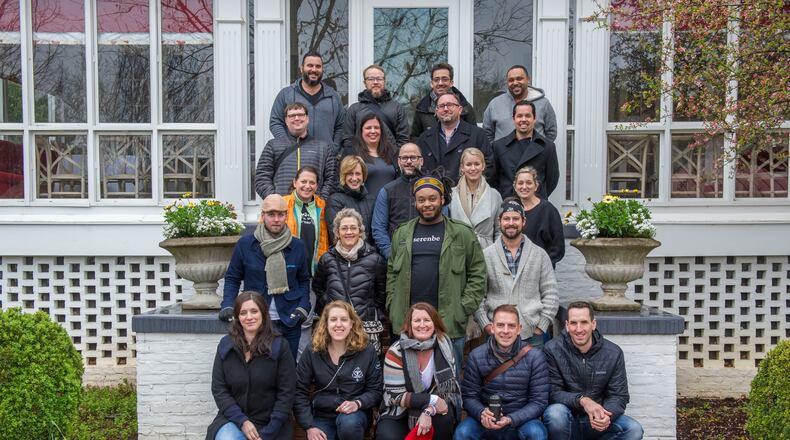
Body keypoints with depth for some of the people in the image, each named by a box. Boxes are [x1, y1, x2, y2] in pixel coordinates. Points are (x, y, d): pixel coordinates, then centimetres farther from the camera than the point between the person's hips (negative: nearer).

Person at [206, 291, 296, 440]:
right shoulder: (225, 345, 3)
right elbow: (218, 389, 2)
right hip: (234, 419, 1)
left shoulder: (279, 346, -4)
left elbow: (286, 393, -5)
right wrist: (242, 421, -10)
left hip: (270, 423, -1)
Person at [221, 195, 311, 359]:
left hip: (289, 321, 2)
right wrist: (227, 305, -8)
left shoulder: (297, 246, 4)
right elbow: (233, 278, 6)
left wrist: (303, 307, -2)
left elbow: (304, 280, 12)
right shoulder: (245, 244, -1)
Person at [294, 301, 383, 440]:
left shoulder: (367, 352, -5)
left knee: (349, 423, -34)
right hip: (322, 416, 1)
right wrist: (309, 426, -11)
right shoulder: (312, 352, -3)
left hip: (355, 414, 0)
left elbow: (375, 391, -1)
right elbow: (299, 392, -2)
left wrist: (357, 403, -21)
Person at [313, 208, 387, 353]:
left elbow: (382, 293, 14)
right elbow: (317, 288, 23)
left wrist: (376, 315, 10)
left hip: (368, 327, -1)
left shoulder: (374, 259, 5)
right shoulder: (327, 259, 9)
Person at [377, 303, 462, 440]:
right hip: (399, 413, -2)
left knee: (445, 417, -30)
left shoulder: (444, 346, -8)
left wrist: (429, 411, -25)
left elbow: (448, 387, -8)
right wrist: (431, 400, -24)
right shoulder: (396, 352, -15)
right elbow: (395, 395, -15)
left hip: (433, 409, 2)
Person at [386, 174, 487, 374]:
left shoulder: (462, 233, 2)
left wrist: (464, 308, -7)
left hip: (450, 322, -2)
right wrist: (393, 307, 4)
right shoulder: (401, 234, 11)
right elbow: (392, 273, 14)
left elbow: (478, 273, 1)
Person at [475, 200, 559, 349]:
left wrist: (542, 325, -1)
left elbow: (551, 293, 7)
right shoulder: (486, 256, 5)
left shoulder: (540, 255, 8)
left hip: (532, 334, 1)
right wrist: (485, 323, -5)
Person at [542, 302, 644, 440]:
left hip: (597, 422, 3)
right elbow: (552, 392, -13)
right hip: (567, 423, -3)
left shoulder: (613, 353, -3)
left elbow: (619, 395, -3)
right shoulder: (552, 350, -11)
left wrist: (606, 415, -25)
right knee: (555, 412, -35)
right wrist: (581, 400, -31)